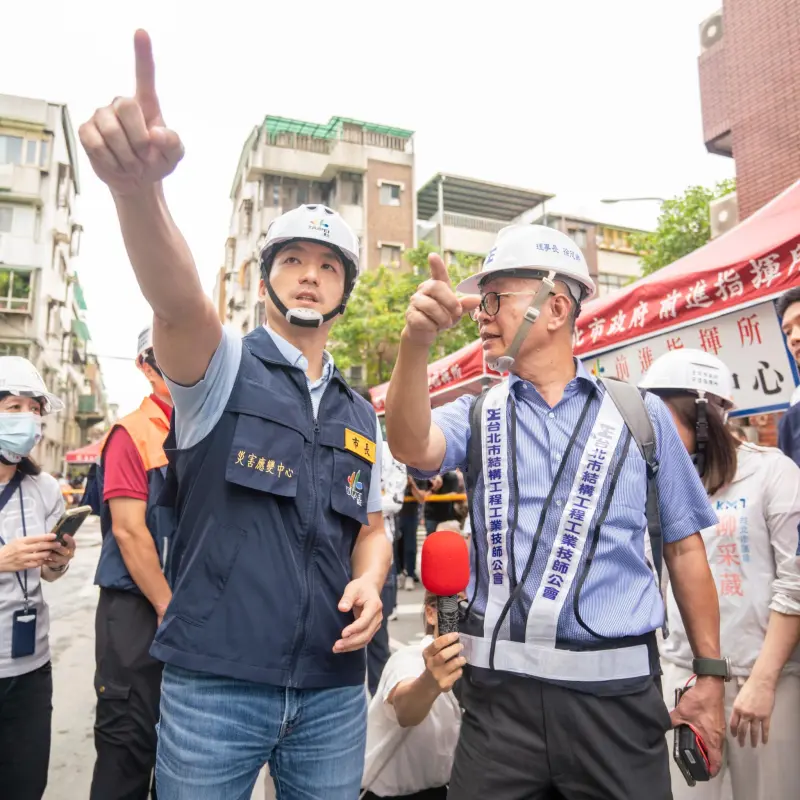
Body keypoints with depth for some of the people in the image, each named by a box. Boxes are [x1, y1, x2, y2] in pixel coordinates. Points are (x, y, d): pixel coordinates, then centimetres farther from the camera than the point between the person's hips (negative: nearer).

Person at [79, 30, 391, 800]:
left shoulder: (360, 416, 11)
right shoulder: (221, 367, -3)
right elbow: (176, 301, -25)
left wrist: (368, 581, -5)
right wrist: (137, 188, -44)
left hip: (333, 689, 5)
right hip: (213, 683, -4)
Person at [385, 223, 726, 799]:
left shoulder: (643, 415, 4)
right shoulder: (478, 415, 5)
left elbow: (685, 547, 6)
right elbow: (413, 446, -17)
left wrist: (711, 675, 6)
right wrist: (417, 342, -32)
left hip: (618, 690, 0)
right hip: (500, 690, 1)